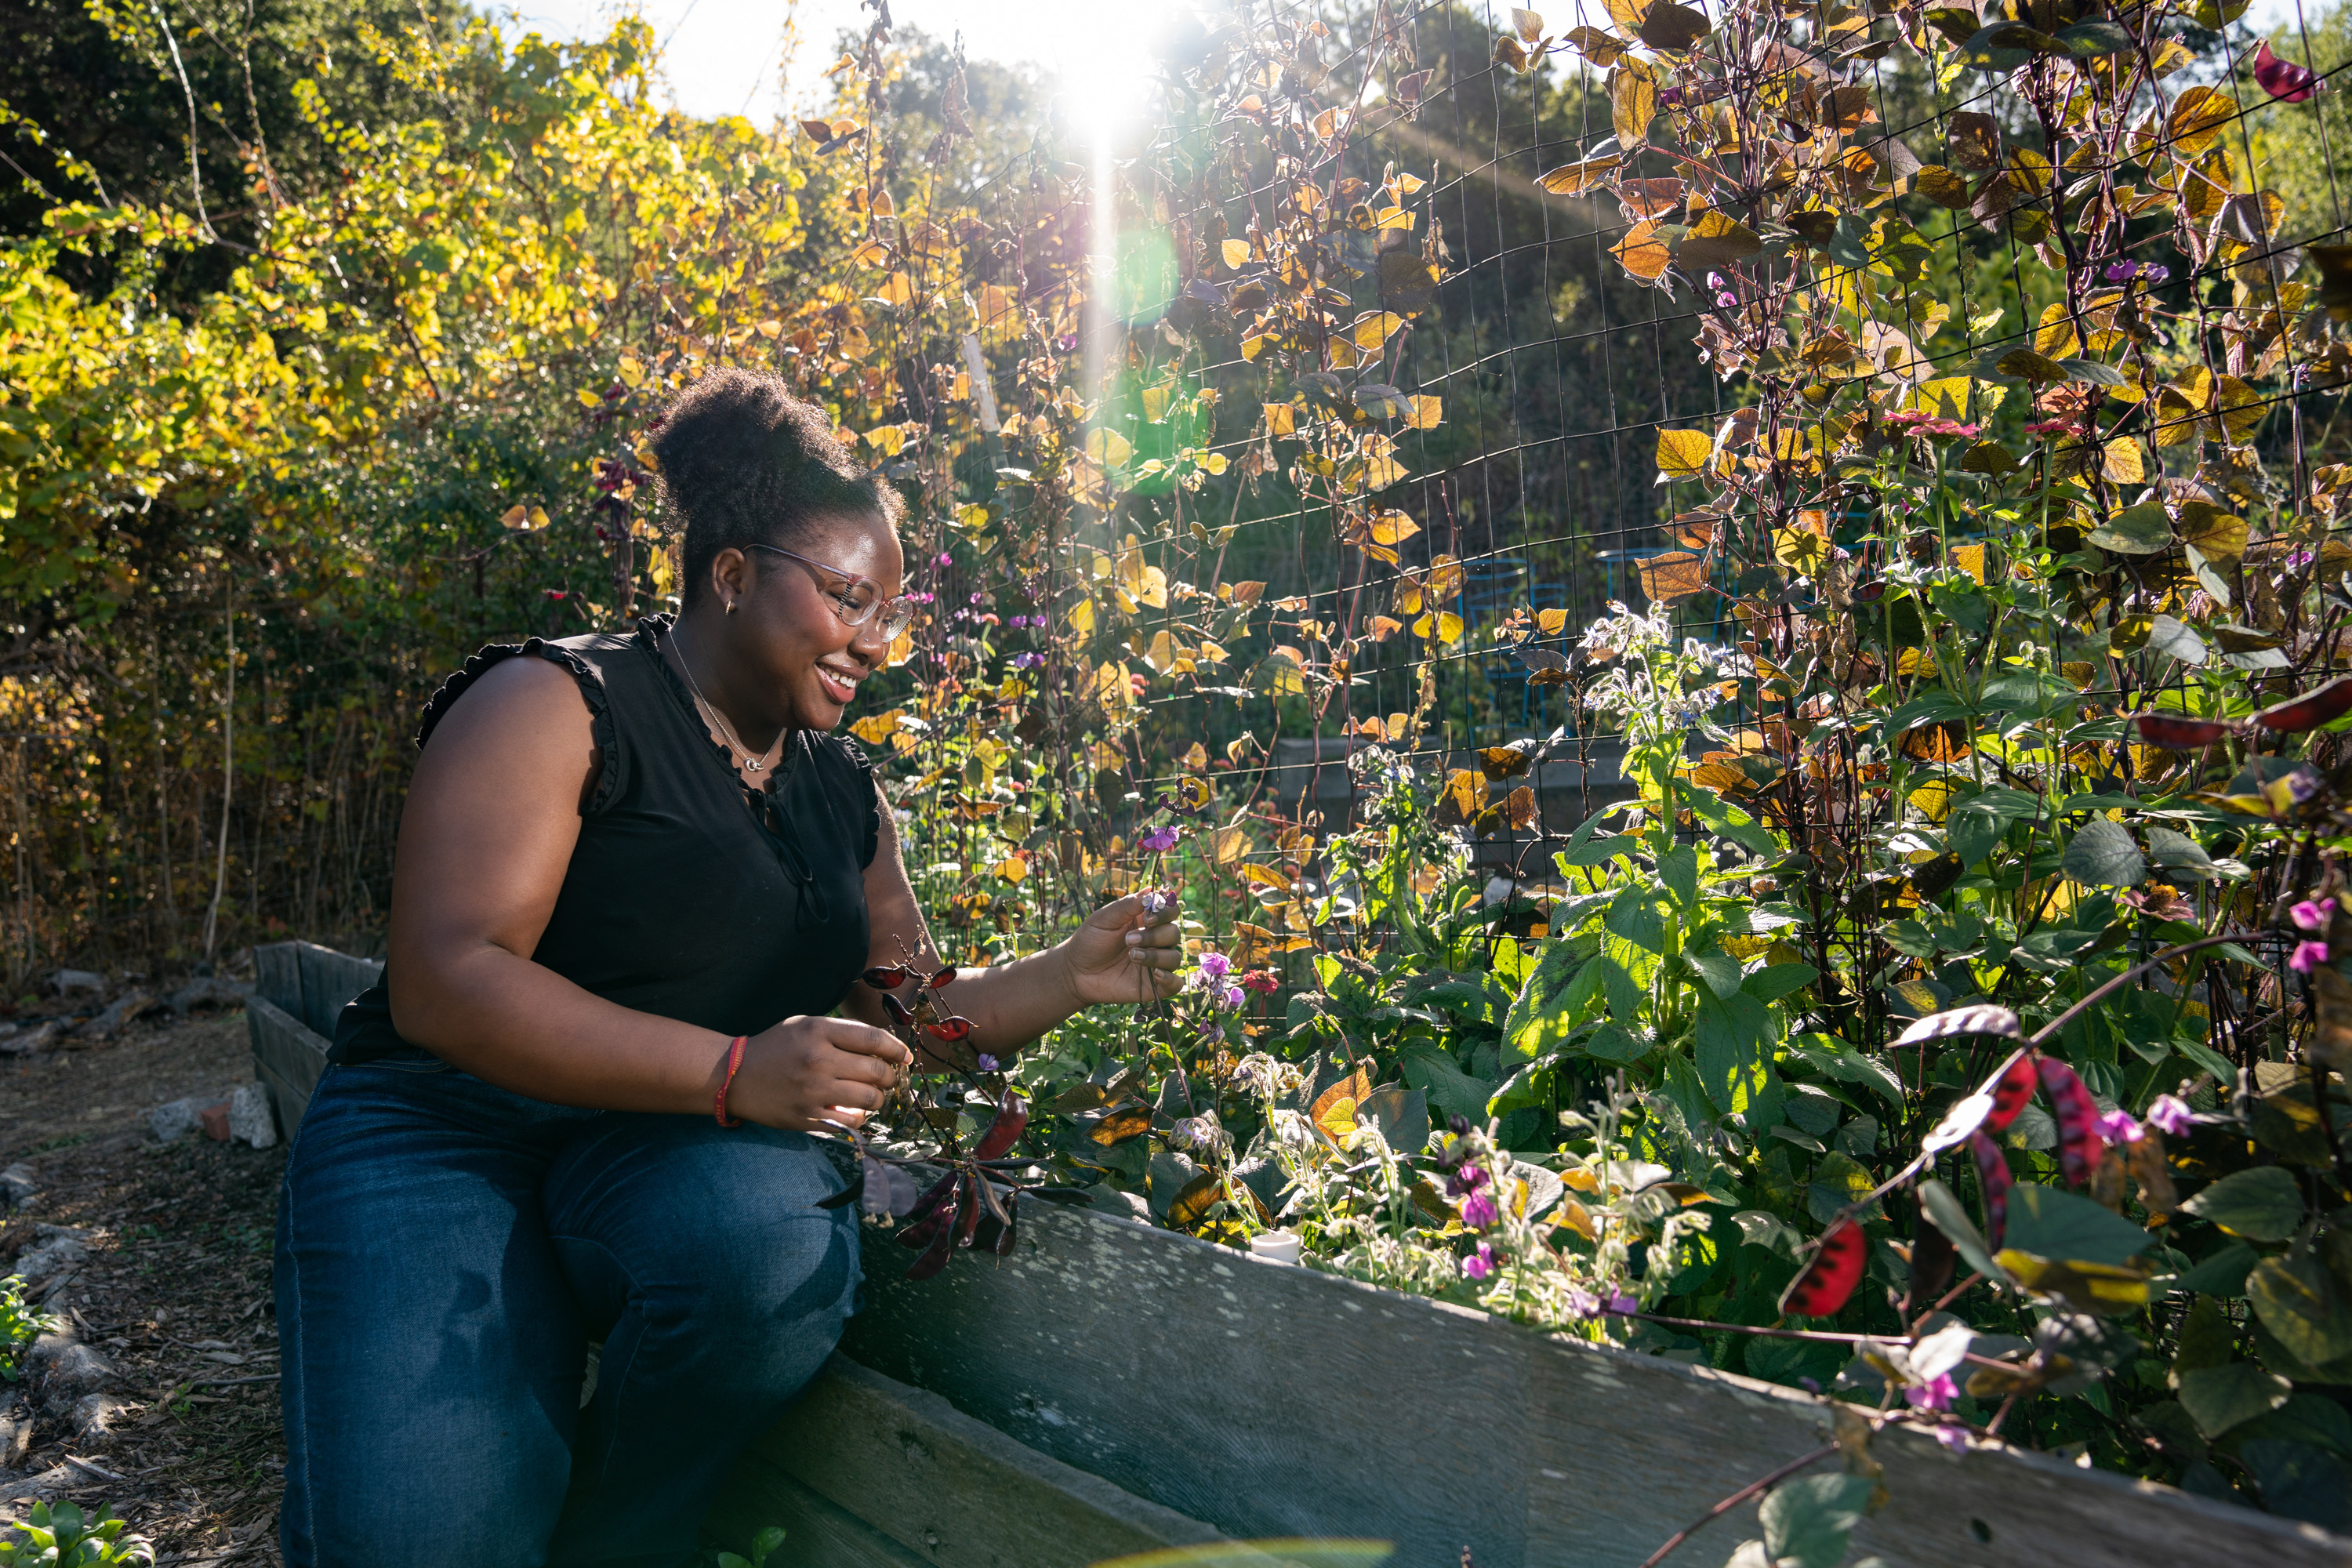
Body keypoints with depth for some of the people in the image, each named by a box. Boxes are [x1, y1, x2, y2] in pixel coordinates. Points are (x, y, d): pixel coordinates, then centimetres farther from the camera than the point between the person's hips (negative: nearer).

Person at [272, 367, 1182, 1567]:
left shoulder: (844, 793, 14)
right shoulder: (556, 703, -6)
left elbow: (911, 1018, 18)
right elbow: (442, 980, -17)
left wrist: (1074, 974, 0)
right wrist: (734, 1069, -25)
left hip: (684, 1143, 5)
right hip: (447, 1123, -4)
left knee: (779, 1254, -32)